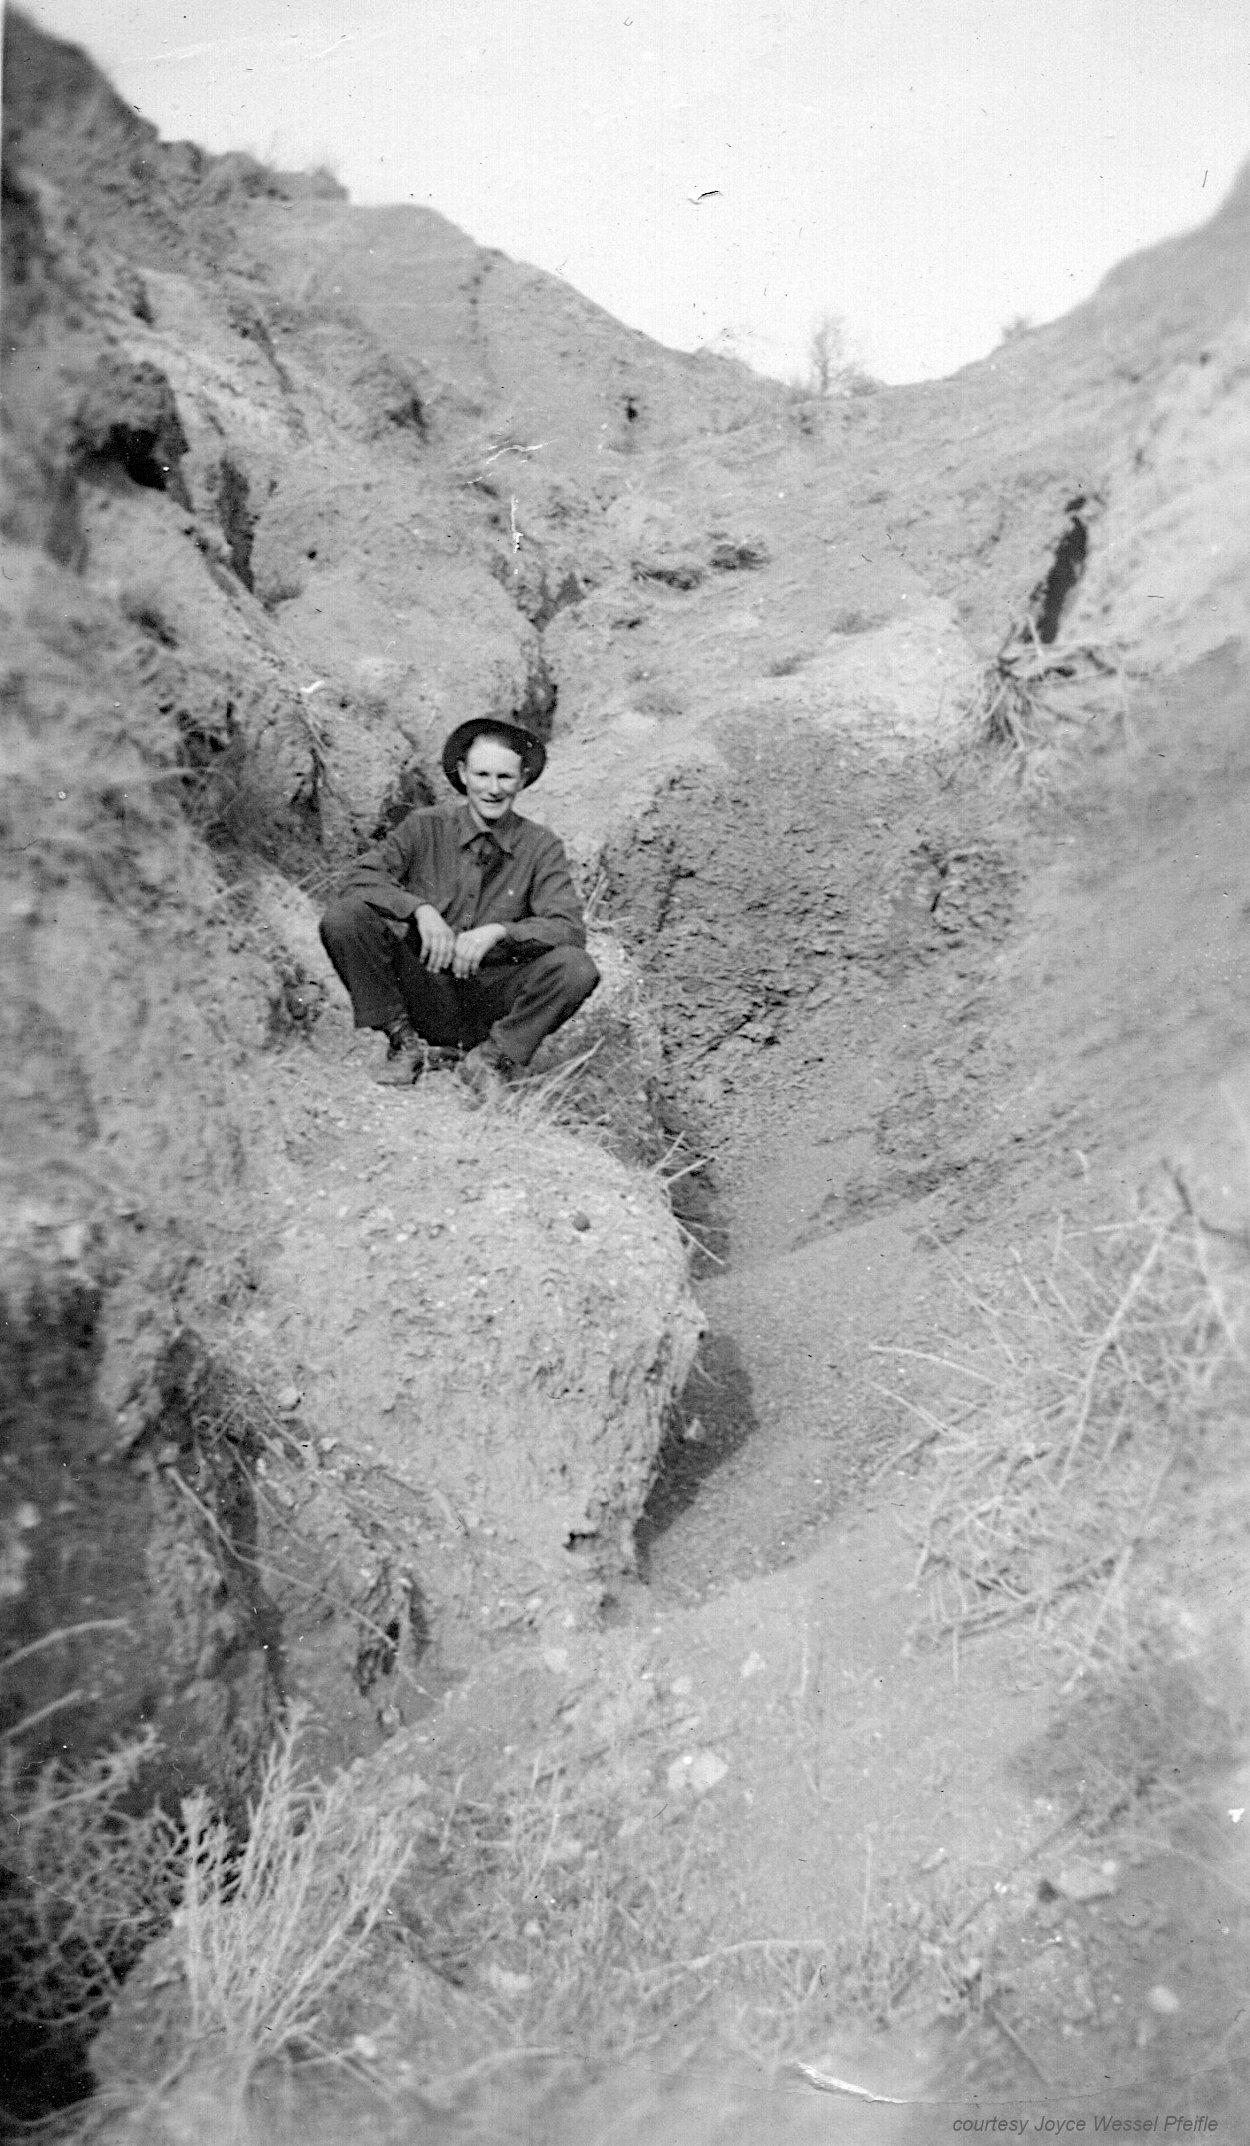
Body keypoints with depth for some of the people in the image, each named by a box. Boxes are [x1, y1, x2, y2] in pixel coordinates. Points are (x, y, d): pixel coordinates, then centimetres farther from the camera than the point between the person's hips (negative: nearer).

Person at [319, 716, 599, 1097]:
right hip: (424, 996, 0)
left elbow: (570, 929, -11)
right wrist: (420, 909, -26)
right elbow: (361, 876, -10)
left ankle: (493, 1055, -4)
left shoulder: (540, 846, -1)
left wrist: (498, 931, -26)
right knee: (343, 918, -20)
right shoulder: (427, 827, 0)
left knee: (577, 968, -26)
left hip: (493, 1003, 0)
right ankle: (405, 1042, -3)